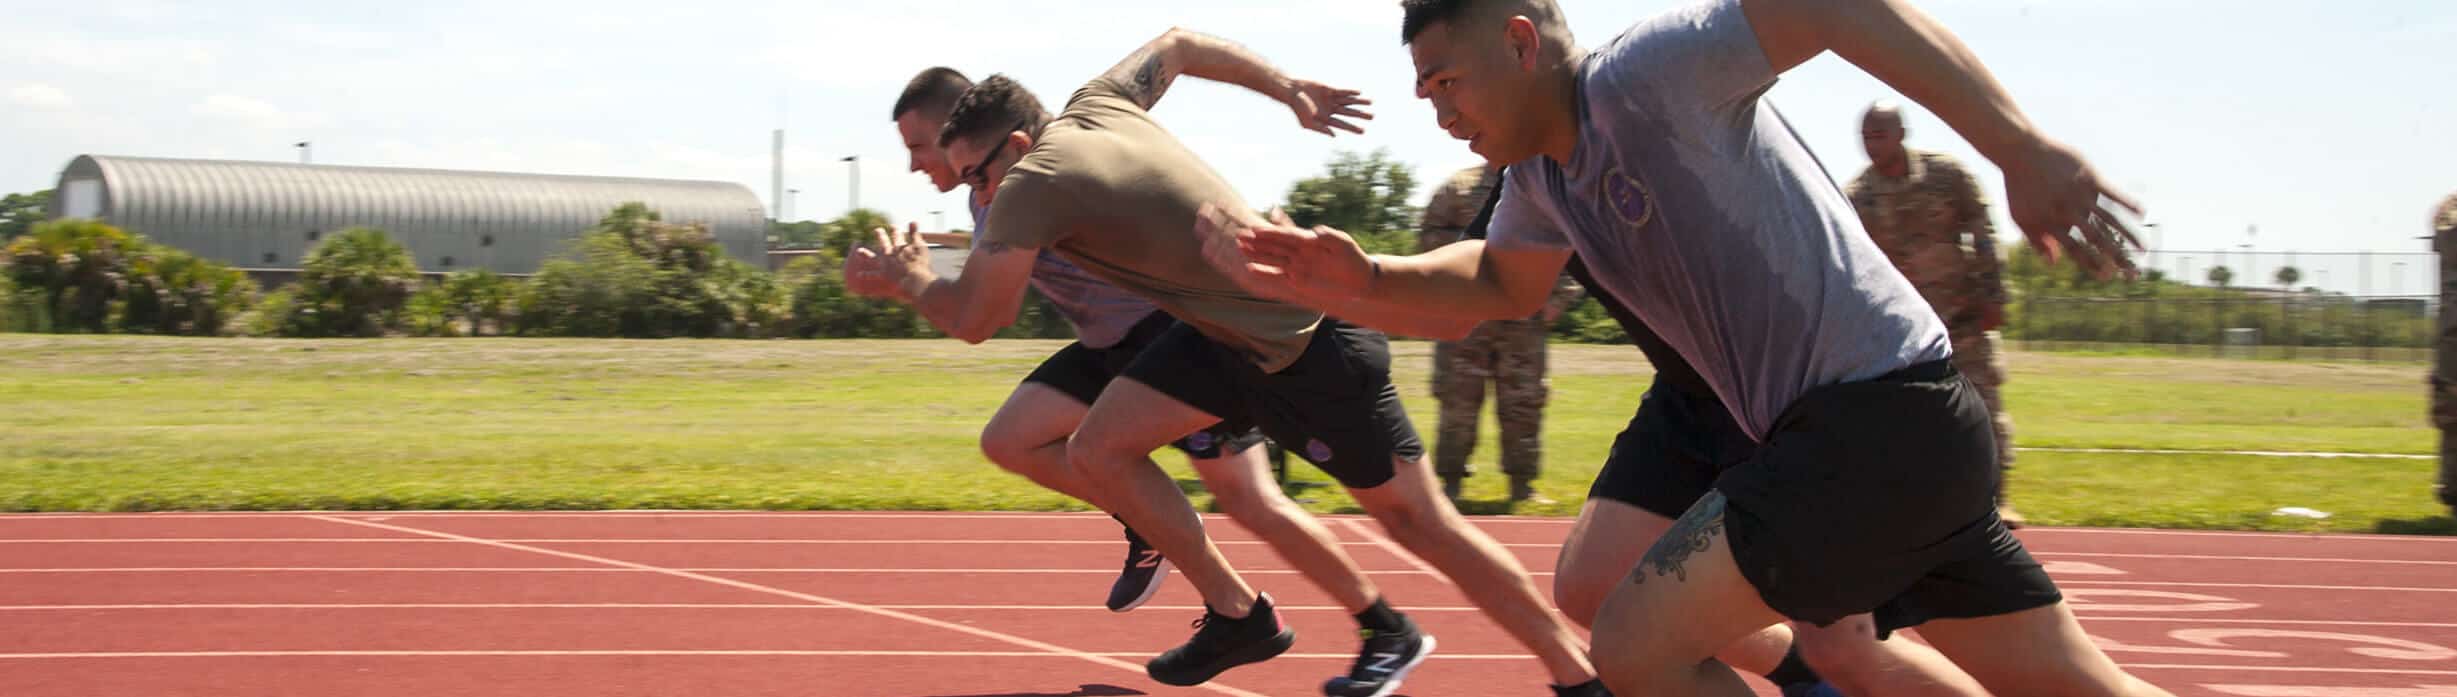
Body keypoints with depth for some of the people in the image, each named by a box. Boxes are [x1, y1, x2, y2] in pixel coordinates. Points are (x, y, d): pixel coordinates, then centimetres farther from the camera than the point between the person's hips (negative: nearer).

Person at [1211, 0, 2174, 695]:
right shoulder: (1543, 175, 12)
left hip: (1877, 415, -10)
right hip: (1915, 429, 10)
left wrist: (2023, 153, -32)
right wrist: (1365, 285, 7)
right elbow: (1502, 282, 28)